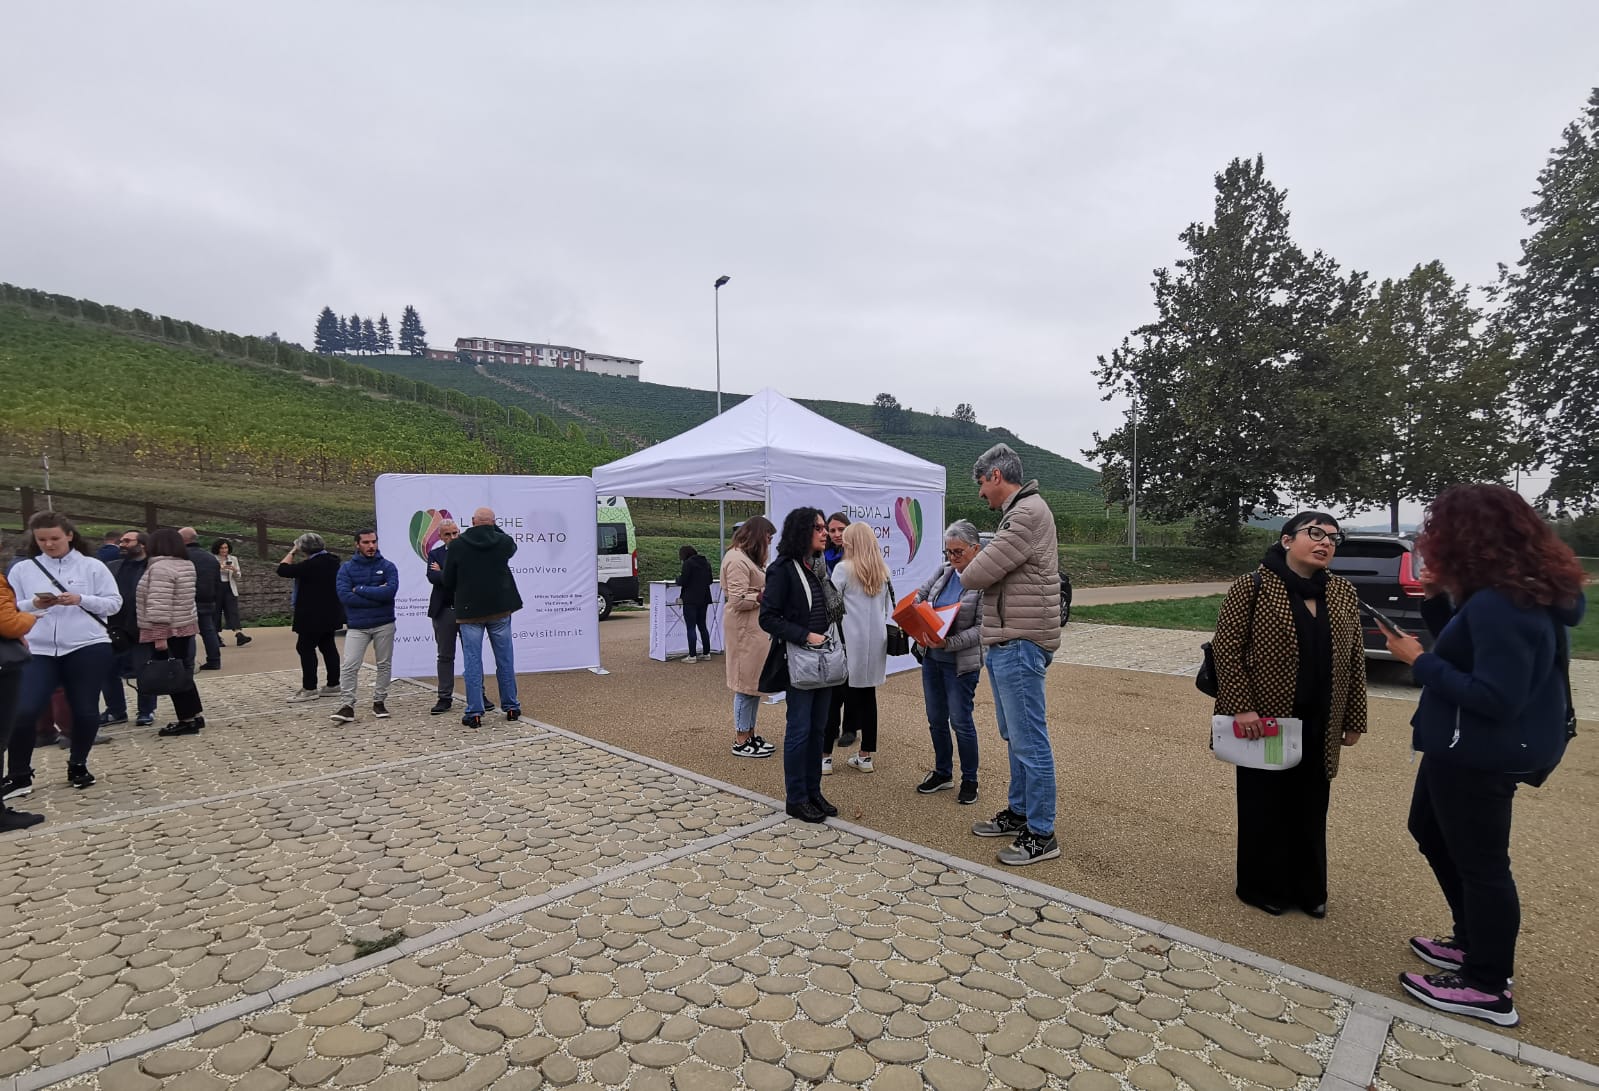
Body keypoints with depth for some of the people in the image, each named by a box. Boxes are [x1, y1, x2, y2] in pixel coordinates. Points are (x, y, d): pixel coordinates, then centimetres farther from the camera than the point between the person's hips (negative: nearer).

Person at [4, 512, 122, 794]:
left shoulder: (93, 567, 2)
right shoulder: (22, 569, 8)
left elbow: (114, 603, 0)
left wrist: (81, 600, -16)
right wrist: (33, 605, -12)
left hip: (88, 648, -1)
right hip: (39, 651, 2)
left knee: (85, 710, 5)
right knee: (22, 711, -8)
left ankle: (78, 765, 26)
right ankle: (19, 776, 10)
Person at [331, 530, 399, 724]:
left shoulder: (387, 566, 1)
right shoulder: (346, 568, 2)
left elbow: (390, 590, -16)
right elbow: (344, 596, -11)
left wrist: (360, 589, -13)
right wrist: (377, 595, -14)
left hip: (384, 624, 0)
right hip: (357, 626, 0)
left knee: (384, 664, 7)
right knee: (349, 666, -7)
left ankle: (379, 702, 20)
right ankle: (347, 706, 0)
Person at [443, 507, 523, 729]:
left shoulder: (457, 545, -6)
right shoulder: (503, 542, -3)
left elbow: (448, 581, 1)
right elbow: (512, 548, 23)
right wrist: (494, 528, 22)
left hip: (469, 610, -1)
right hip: (500, 607, 1)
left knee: (473, 661, 2)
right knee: (505, 658, 10)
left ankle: (474, 712, 2)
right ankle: (511, 707, 16)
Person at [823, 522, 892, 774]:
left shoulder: (843, 568, -7)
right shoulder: (883, 572, 10)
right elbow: (889, 609, 13)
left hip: (849, 642, -5)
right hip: (875, 642, 5)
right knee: (867, 696, 11)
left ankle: (825, 755, 6)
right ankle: (866, 755, 17)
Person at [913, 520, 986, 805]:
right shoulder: (944, 572, 3)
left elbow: (982, 627, -18)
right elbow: (920, 594, 13)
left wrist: (949, 642, -27)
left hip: (961, 662, -6)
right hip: (931, 658, 7)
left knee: (960, 722, 2)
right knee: (936, 720, 15)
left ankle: (969, 780, 21)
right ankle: (943, 773, 32)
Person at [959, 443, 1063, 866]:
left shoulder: (1029, 512, -15)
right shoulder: (1017, 513, 18)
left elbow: (979, 572, -19)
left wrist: (965, 574, 1)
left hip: (1019, 645, -11)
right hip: (1003, 643, 11)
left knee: (1029, 742, -1)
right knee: (1015, 737, 19)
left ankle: (1041, 834, 10)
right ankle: (1019, 813, 33)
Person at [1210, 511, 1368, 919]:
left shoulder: (1344, 593, 7)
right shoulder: (1252, 587, -10)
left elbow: (1355, 660, 10)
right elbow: (1225, 648, -12)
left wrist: (1354, 719, 8)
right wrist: (1241, 707, -18)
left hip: (1319, 727, 5)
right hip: (1265, 722, -5)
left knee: (1311, 808, 15)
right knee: (1265, 807, 8)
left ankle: (1308, 889, 32)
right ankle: (1261, 888, 24)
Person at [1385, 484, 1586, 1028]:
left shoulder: (1500, 605, -27)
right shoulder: (1509, 593, 5)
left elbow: (1494, 698, -28)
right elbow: (1466, 650, 12)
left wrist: (1419, 661, -22)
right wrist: (1438, 599, 1)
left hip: (1483, 753, -11)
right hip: (1468, 748, 11)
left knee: (1480, 863, 4)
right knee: (1430, 831, 25)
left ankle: (1487, 988, 21)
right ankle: (1474, 941, 39)